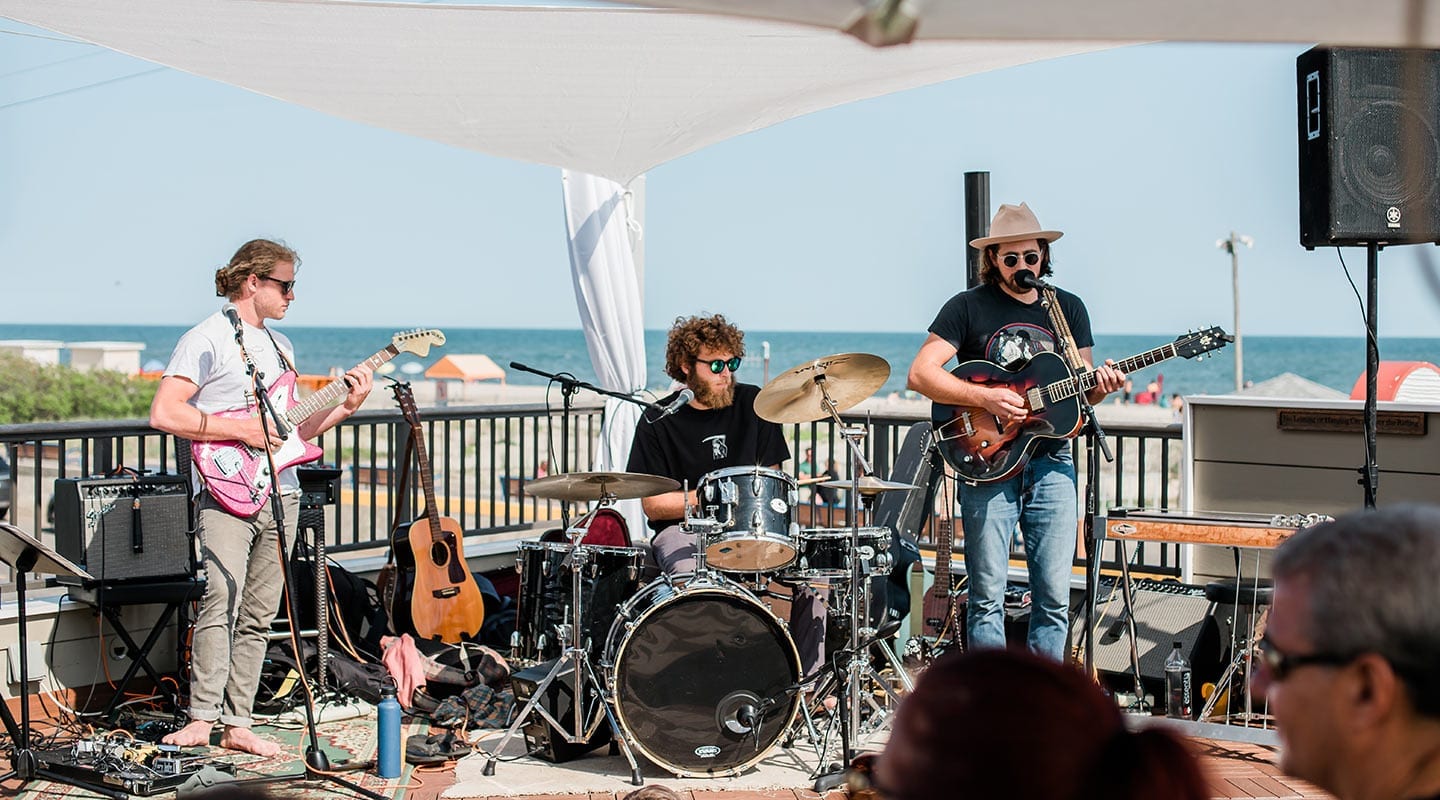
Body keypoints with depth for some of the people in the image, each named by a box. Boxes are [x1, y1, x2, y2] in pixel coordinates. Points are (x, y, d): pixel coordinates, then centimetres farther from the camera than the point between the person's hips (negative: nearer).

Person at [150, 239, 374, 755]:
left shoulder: (280, 345, 21)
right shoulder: (206, 340, -4)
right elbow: (164, 413, -14)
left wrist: (346, 406, 8)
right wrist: (243, 431, -15)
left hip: (281, 494, 7)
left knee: (258, 617, 6)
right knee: (222, 601, -20)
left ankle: (236, 724, 9)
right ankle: (201, 719, -18)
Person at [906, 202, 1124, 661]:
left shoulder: (1069, 309, 13)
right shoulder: (969, 307, 0)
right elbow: (919, 374, -8)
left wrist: (1100, 387, -8)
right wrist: (984, 398, -17)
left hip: (1051, 463, 3)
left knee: (1055, 596, 2)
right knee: (987, 596, -2)